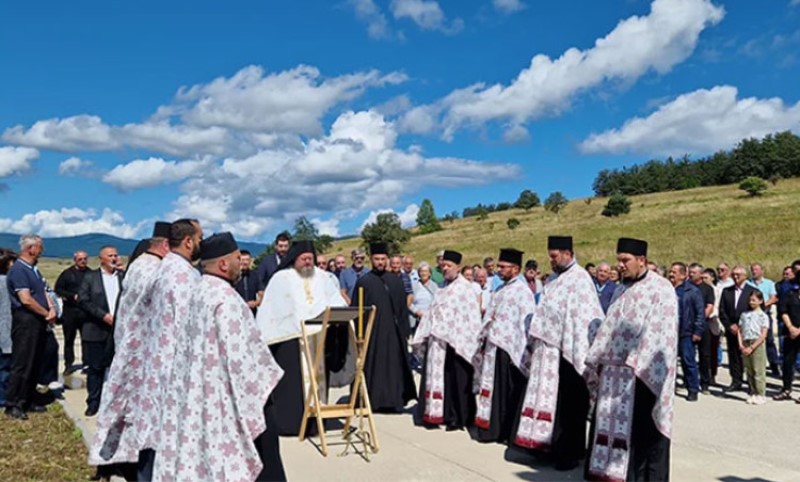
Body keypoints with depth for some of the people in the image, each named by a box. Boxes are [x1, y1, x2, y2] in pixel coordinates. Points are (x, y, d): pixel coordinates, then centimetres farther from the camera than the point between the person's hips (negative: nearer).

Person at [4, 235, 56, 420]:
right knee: (22, 365, -4)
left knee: (35, 364, 12)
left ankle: (27, 401, 21)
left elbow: (43, 292, 15)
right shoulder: (18, 270, -13)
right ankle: (12, 405, 4)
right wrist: (46, 314, -8)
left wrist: (51, 309, -4)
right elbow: (26, 299, -20)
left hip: (39, 322, 9)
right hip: (25, 322, -9)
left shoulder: (33, 269, 15)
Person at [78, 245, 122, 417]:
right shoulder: (90, 277, 4)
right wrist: (103, 315, -14)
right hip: (96, 330, -1)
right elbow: (83, 300, -5)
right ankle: (93, 403, 15)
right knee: (95, 367, 4)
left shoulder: (123, 278, 8)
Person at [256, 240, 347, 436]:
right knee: (291, 382, -2)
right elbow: (270, 310, -1)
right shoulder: (281, 278, 2)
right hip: (291, 338, -4)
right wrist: (263, 338, -6)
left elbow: (336, 301, 11)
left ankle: (314, 421, 15)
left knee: (317, 381, 6)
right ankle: (289, 422, 5)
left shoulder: (322, 277, 13)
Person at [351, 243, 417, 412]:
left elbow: (403, 308, 10)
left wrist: (405, 330, 5)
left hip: (393, 331, 3)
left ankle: (392, 401, 17)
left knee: (393, 365, 7)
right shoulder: (363, 282, -1)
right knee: (372, 366, 2)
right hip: (372, 331, -3)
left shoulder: (396, 281, 9)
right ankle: (372, 401, 11)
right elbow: (356, 310, -1)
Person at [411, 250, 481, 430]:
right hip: (437, 340, 7)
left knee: (454, 381, 0)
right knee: (436, 376, 9)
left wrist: (463, 341, -15)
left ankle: (456, 418, 9)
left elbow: (472, 315, -11)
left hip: (454, 341, -7)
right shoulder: (443, 288, 13)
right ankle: (435, 413, 17)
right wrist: (426, 336, 12)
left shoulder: (464, 287, -8)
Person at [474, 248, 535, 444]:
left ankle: (508, 432, 9)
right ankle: (492, 428, 23)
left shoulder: (522, 291, -11)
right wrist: (484, 339, 16)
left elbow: (527, 324, -16)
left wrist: (520, 350, -18)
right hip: (493, 347, 8)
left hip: (509, 349, -8)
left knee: (509, 393, 0)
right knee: (494, 389, 14)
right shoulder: (500, 290, 15)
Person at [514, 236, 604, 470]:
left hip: (567, 350, -7)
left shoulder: (580, 279, -11)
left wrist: (579, 351, -20)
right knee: (550, 398, 12)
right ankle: (548, 444, 21)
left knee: (569, 404, 2)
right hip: (549, 348, 7)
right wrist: (536, 341, 16)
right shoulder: (554, 280, 14)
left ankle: (570, 452, 12)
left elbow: (586, 316, -16)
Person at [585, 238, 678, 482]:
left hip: (641, 373, -7)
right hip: (614, 371, 7)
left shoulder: (661, 288, -9)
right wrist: (599, 360, 13)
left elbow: (660, 332, -16)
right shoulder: (621, 290, 14)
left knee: (641, 430, 0)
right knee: (610, 423, 11)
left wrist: (636, 364, -20)